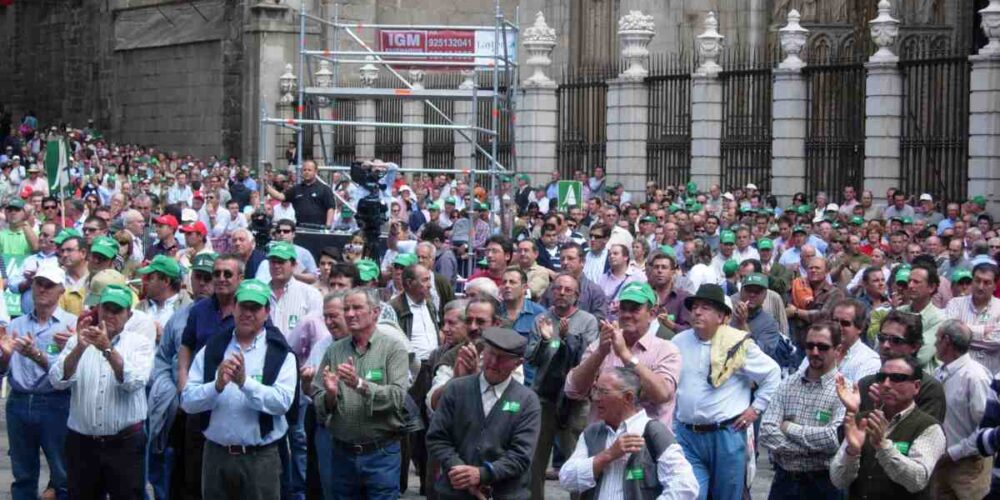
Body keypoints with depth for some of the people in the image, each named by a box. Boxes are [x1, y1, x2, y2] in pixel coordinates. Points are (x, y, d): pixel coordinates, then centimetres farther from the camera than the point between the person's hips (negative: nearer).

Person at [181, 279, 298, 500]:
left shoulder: (281, 354, 0)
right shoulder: (211, 349, 7)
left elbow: (283, 401, -15)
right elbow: (187, 402, -2)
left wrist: (245, 382, -26)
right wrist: (218, 385, -19)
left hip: (260, 457, -3)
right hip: (216, 455, 3)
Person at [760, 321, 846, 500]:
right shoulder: (788, 384, 6)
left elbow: (835, 438, -21)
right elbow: (766, 433, -4)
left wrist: (790, 428, -9)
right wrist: (809, 448, -15)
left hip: (823, 485, -4)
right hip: (784, 480, 4)